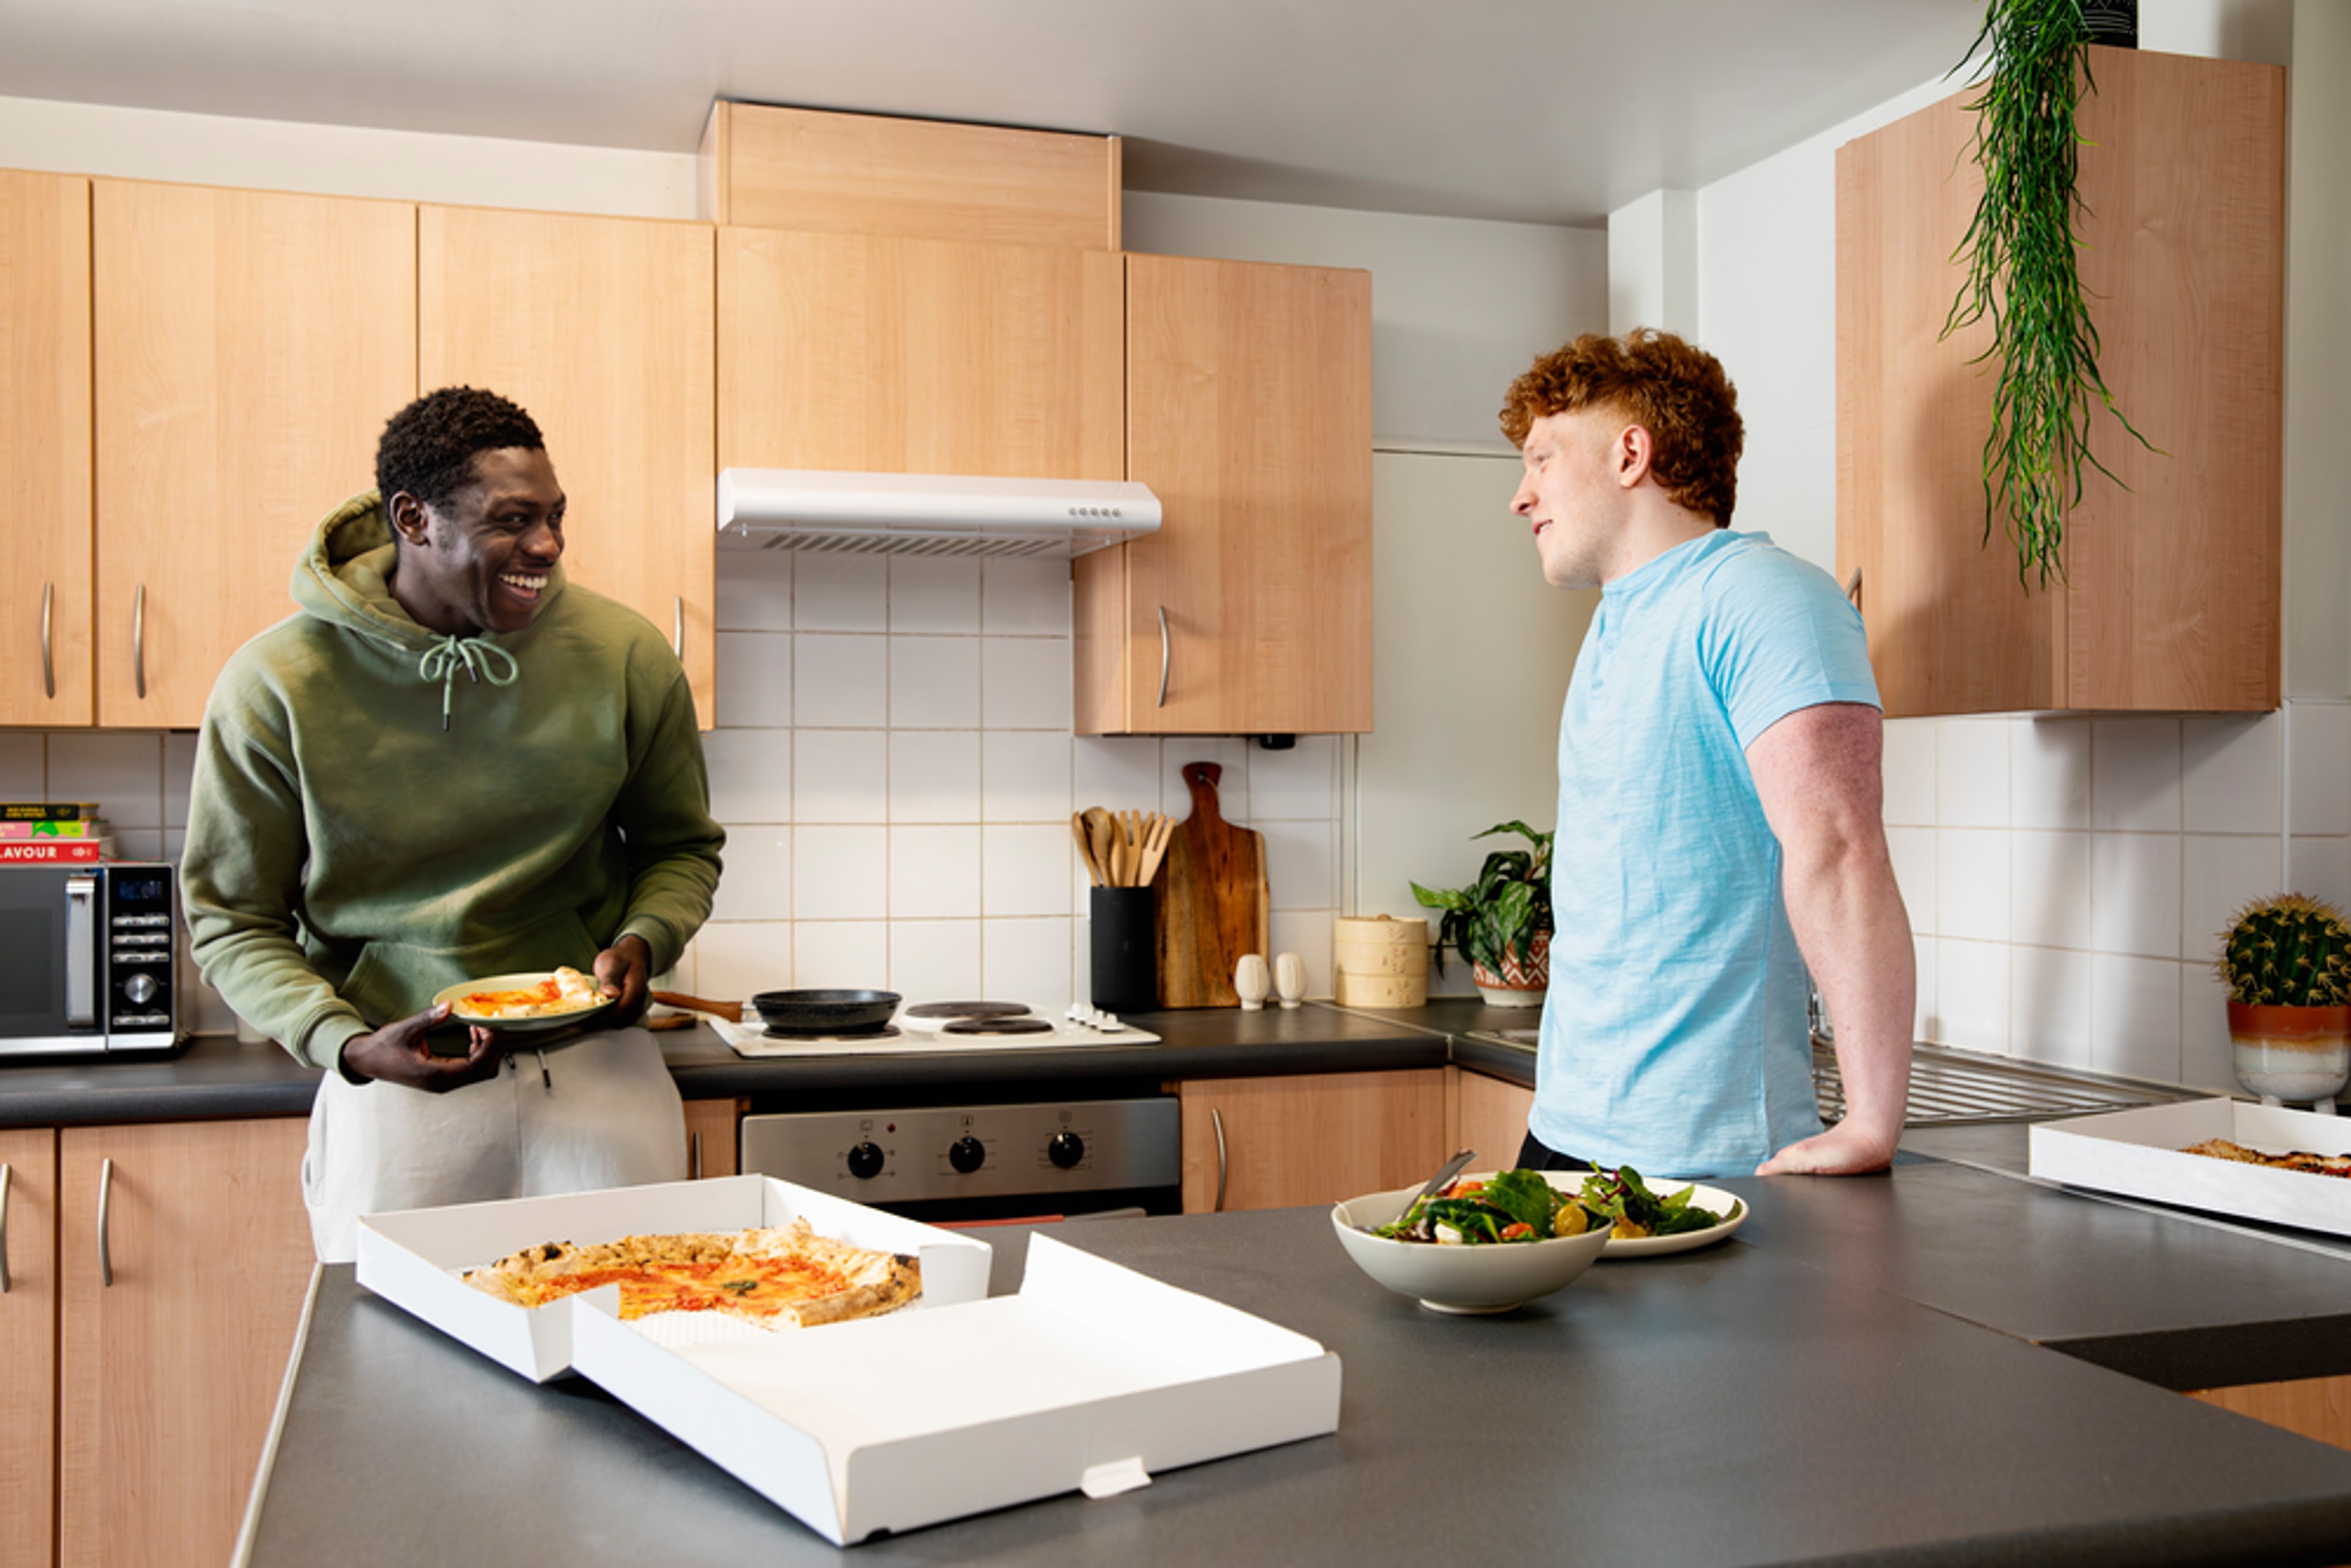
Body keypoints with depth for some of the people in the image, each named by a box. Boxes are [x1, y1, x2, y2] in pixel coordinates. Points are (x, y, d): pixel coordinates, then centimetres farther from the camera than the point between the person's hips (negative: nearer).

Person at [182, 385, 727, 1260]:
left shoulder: (623, 655, -4)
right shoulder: (278, 685, -8)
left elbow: (681, 845, 11)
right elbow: (232, 920, 0)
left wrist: (640, 942, -10)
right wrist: (348, 1045, -16)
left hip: (596, 1067, 1)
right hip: (393, 1089, -1)